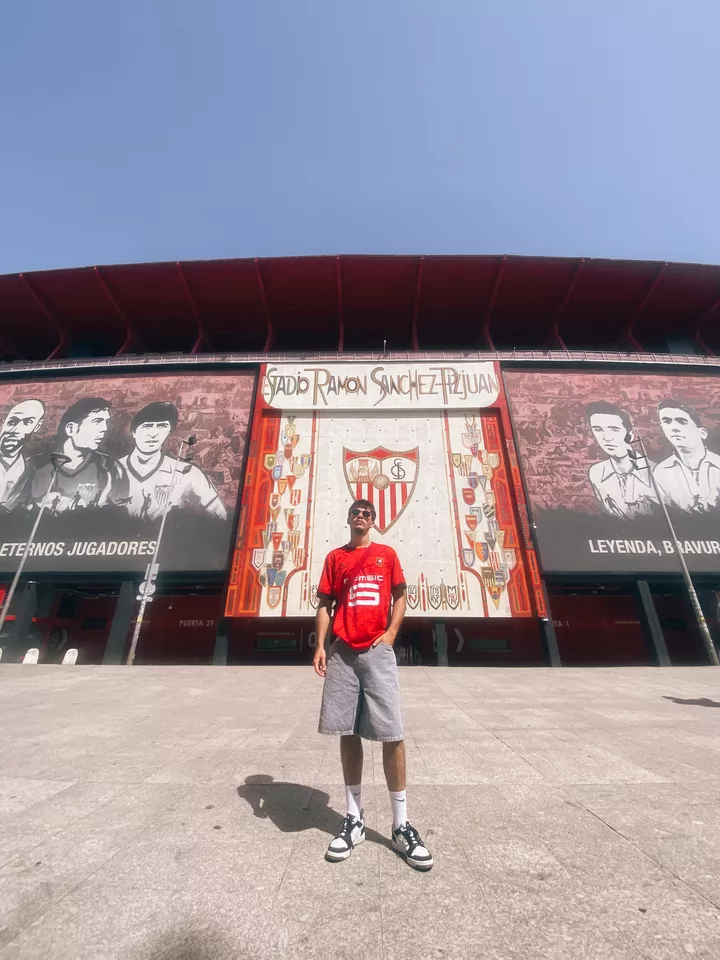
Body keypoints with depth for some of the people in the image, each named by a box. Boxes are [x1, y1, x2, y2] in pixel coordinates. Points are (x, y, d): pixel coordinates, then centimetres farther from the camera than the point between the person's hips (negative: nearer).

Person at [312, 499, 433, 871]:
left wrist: (391, 631, -4)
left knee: (392, 734, 1)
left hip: (377, 651, -1)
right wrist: (320, 645, -1)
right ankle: (354, 819, 26)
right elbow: (325, 603, 8)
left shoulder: (387, 554, 9)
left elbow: (399, 597, 10)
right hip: (342, 652, 1)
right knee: (348, 733, 9)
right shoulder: (335, 557, 9)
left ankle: (401, 826, 17)